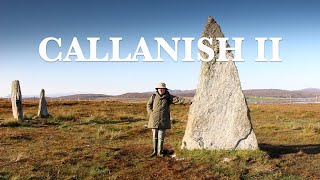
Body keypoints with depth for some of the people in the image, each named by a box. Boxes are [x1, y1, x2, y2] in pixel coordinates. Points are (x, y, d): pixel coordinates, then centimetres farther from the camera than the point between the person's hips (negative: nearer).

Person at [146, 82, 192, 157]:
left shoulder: (168, 97, 2)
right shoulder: (153, 96, 3)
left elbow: (178, 100, -5)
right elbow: (148, 105, 9)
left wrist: (188, 102, -14)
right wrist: (151, 113, -5)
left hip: (163, 120, 0)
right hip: (154, 120, 0)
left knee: (161, 136, 2)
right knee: (155, 136, 7)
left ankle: (160, 152, 14)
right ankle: (155, 151, 19)